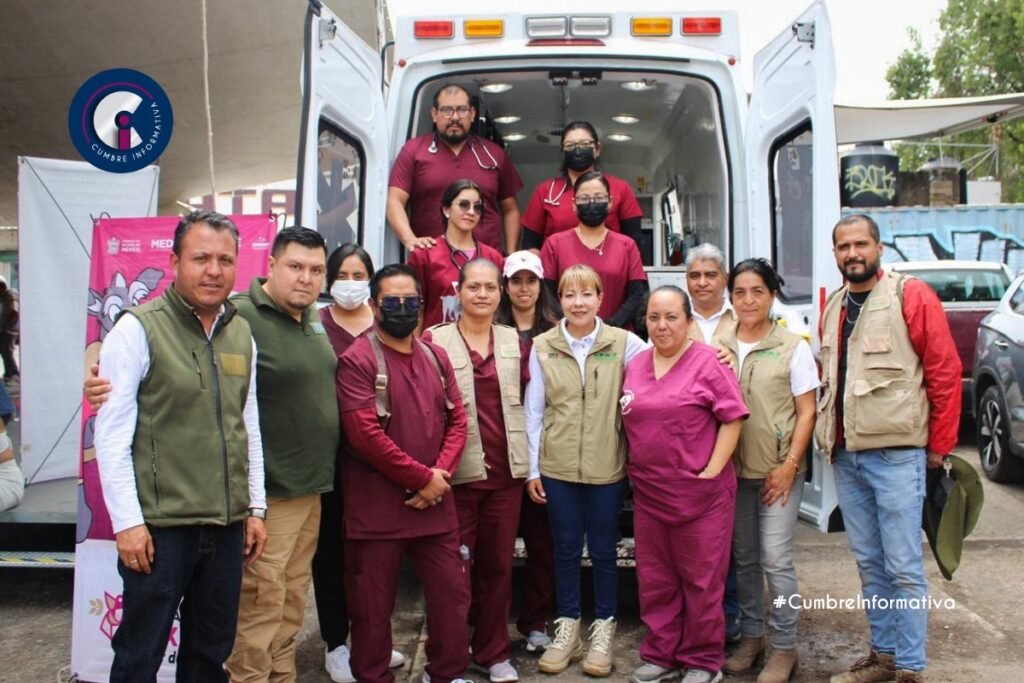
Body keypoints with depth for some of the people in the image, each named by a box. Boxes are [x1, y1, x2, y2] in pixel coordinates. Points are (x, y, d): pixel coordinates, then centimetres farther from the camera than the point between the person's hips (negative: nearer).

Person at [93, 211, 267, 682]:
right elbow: (111, 433, -11)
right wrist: (127, 521, -13)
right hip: (159, 526, -5)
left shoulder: (241, 333, 8)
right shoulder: (138, 329, -9)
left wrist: (255, 506, 12)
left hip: (227, 525, 5)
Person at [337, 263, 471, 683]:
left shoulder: (436, 357, 9)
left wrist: (442, 474, -9)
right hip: (376, 505, -5)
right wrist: (422, 478, -15)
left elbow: (457, 420, 8)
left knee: (453, 593, 13)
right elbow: (365, 435, -18)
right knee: (373, 606, 7)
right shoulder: (357, 361, -11)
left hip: (435, 502, 6)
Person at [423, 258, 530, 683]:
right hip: (457, 472, -4)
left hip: (506, 472, 4)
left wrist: (527, 459, 8)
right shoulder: (435, 340, -4)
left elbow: (526, 400, 14)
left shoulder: (514, 341, 9)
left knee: (498, 565, 12)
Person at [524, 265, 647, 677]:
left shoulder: (624, 343, -4)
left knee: (603, 551, 11)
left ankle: (603, 630, 27)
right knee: (565, 550, 13)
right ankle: (567, 629, 27)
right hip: (557, 467, 1)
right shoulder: (542, 346, 0)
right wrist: (531, 468, 2)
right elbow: (534, 410, 3)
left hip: (607, 467, -1)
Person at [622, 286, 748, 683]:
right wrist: (635, 470, 9)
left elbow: (732, 419, -10)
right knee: (654, 578, 13)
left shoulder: (708, 361, -7)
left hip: (700, 491, -5)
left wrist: (711, 472, -13)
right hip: (648, 491, 5)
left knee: (701, 579, 6)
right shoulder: (635, 366, 10)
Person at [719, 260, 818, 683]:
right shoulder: (719, 347, 6)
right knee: (743, 558, 12)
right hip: (733, 470, 4)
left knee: (775, 559, -3)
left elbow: (806, 413, -4)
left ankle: (785, 647, 12)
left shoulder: (793, 347, -4)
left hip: (778, 470, -3)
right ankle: (750, 636, 26)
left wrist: (789, 465, -11)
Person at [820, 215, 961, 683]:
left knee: (903, 568, -1)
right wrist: (829, 436, 10)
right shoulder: (832, 308, 12)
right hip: (846, 456, 6)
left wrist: (939, 446, -5)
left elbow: (945, 372, -7)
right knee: (868, 563, 14)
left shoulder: (911, 297, -7)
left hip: (895, 454, -6)